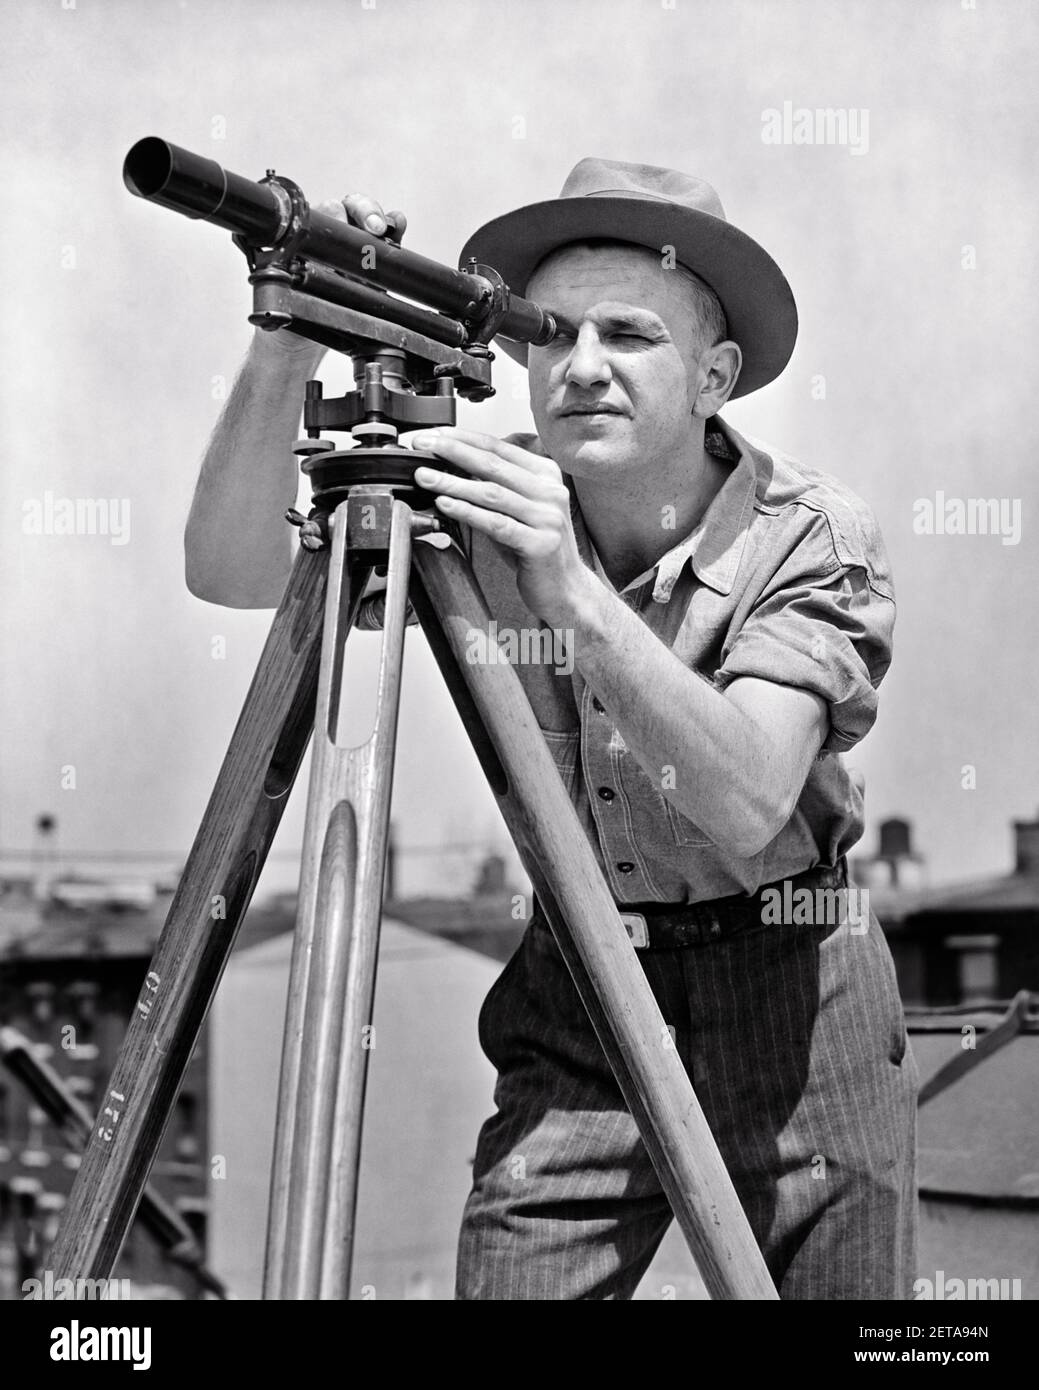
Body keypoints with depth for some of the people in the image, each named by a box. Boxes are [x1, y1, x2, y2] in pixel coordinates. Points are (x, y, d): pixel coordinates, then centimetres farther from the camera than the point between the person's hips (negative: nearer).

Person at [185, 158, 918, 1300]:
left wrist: (575, 595, -42)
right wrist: (291, 344, -33)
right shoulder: (492, 514, -8)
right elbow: (229, 571, -18)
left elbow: (745, 803, -30)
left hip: (797, 1003, -1)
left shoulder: (814, 535, -16)